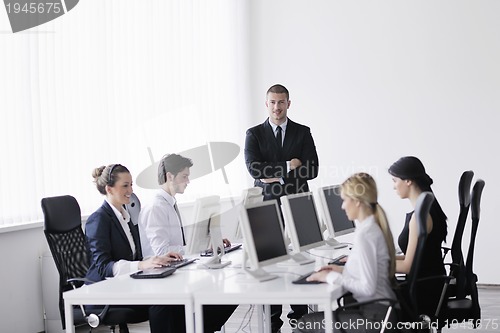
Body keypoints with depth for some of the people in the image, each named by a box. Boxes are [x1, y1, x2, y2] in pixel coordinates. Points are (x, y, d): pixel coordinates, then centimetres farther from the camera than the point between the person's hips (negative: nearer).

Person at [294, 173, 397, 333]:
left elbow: (367, 287, -22)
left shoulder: (364, 235, -19)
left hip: (374, 316, -9)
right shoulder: (376, 227, 9)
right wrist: (343, 270, 11)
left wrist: (332, 277, -13)